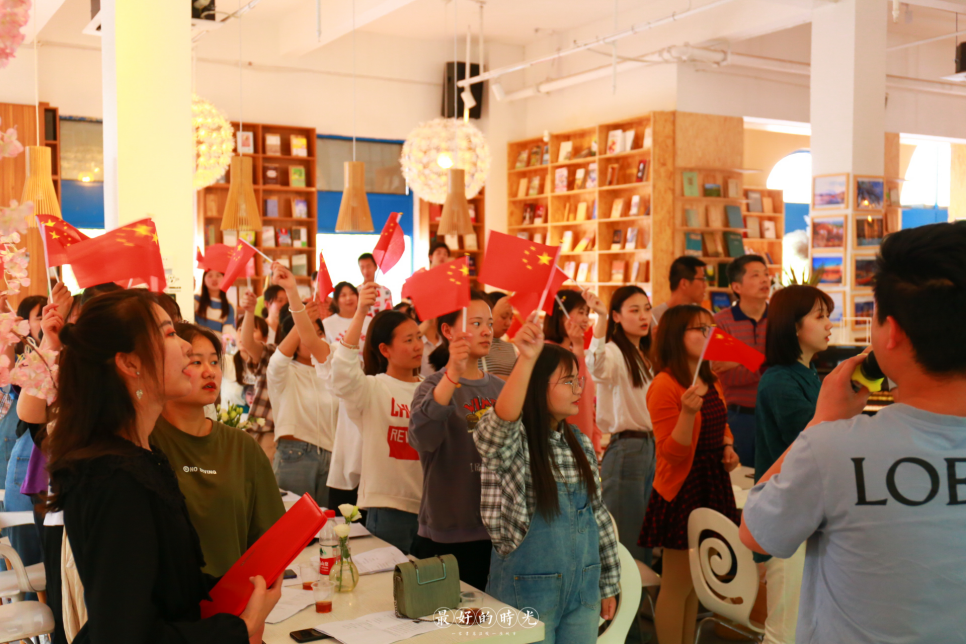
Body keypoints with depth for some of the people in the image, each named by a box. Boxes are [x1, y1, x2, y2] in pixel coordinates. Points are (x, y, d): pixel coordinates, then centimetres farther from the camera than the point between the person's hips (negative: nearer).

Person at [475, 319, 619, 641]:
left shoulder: (581, 444, 5)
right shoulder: (509, 442, -13)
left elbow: (599, 515, 11)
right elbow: (503, 416, -38)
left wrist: (609, 584, 13)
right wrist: (527, 359, -50)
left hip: (583, 590, 5)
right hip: (528, 590, -5)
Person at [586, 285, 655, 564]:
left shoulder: (645, 355, 14)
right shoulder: (614, 352, -12)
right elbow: (597, 367, -37)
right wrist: (601, 319, -47)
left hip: (651, 447, 8)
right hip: (626, 448, -8)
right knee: (625, 535, -4)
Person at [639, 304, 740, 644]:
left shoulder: (710, 381, 9)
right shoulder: (664, 386, -17)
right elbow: (671, 453, -20)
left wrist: (727, 447, 5)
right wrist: (688, 411, -34)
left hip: (712, 486, 8)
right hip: (682, 491, -8)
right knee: (677, 584, 1)